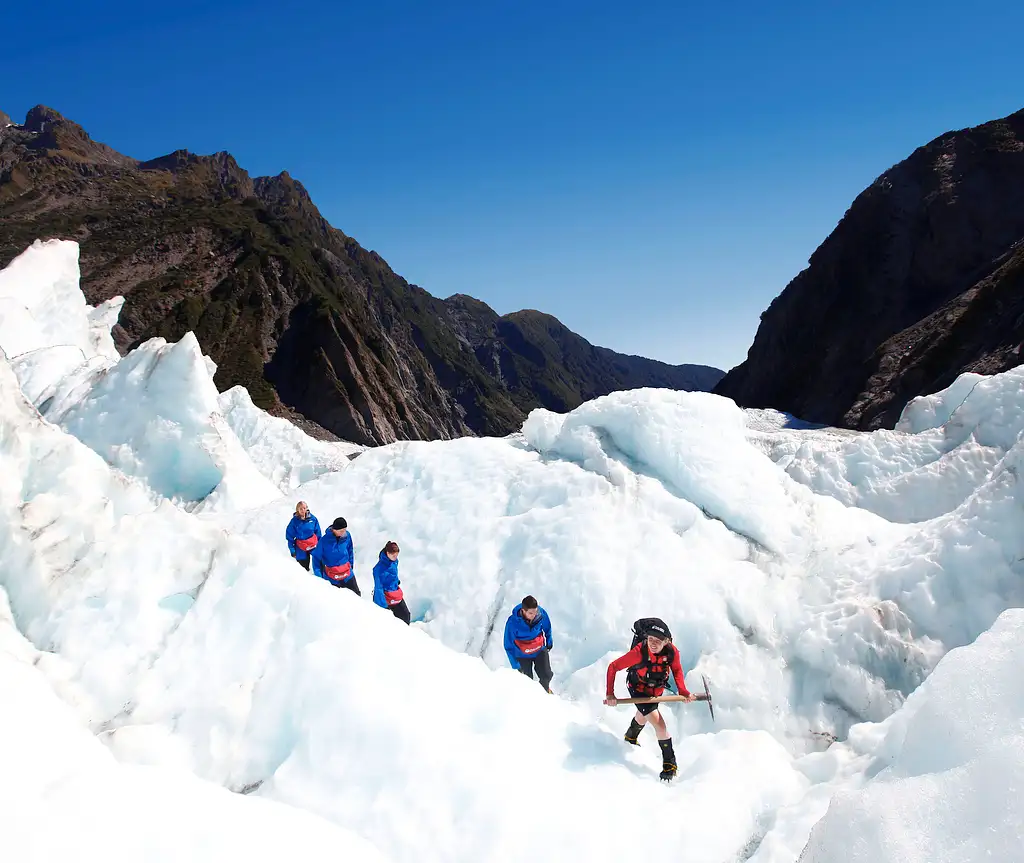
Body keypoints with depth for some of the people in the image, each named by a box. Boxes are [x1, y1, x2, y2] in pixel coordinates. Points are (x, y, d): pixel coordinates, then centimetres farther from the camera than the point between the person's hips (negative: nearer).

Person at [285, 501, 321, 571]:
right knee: (304, 569, 10)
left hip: (314, 546, 1)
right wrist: (292, 550, -5)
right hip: (301, 550, -1)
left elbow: (318, 533, 5)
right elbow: (290, 537, -3)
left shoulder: (312, 518, -5)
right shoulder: (294, 521, -9)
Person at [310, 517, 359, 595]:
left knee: (357, 595, 11)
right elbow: (316, 557, -7)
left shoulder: (347, 536, -9)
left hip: (348, 576, 3)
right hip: (331, 579, -3)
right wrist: (319, 576, -9)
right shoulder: (325, 540, -19)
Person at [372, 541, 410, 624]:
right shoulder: (379, 568, -24)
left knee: (405, 615, 3)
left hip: (396, 594, 7)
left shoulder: (395, 561, -3)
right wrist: (383, 605, -25)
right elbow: (378, 588, -23)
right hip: (384, 595, -7)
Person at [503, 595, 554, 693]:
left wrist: (549, 642, 15)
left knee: (546, 676, 2)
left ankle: (545, 689, 37)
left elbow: (547, 628, 0)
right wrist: (515, 665, -19)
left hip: (540, 650, 2)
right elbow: (509, 646, -20)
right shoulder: (512, 622, -32)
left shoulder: (542, 614, -24)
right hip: (522, 655, -2)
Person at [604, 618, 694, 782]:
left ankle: (631, 738, 62)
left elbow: (677, 670, -4)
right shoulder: (639, 652, -38)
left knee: (643, 717, 30)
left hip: (657, 690, 5)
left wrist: (683, 691, -17)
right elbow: (613, 667, -28)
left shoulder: (672, 652, -27)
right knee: (659, 724, -16)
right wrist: (610, 694, -31)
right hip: (638, 690, -5)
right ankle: (669, 763, 5)